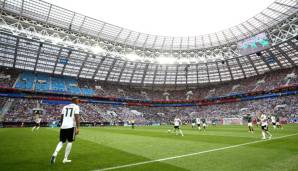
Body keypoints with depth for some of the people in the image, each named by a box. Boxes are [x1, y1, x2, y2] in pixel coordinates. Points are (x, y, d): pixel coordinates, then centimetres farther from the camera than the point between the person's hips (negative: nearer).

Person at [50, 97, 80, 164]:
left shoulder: (65, 107, 17)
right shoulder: (76, 107, 0)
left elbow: (62, 117, 19)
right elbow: (77, 117, -11)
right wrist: (78, 128, -12)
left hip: (63, 126, 5)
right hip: (71, 126, -5)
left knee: (61, 141, 15)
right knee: (69, 142, 8)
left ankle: (55, 154, -6)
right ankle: (65, 159, 12)